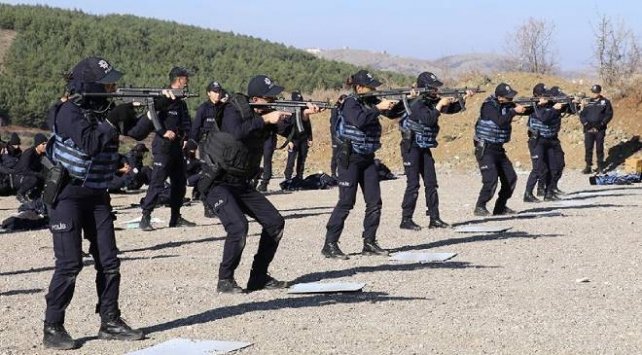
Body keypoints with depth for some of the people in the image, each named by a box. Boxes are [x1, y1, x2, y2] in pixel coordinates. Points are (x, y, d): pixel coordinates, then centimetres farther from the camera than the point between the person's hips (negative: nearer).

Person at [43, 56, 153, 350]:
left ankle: (110, 322, 16)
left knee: (108, 261, 6)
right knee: (70, 263, -10)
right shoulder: (69, 112, -15)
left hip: (97, 195, 7)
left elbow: (138, 132, 3)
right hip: (67, 195, -7)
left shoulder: (106, 108, 5)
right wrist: (113, 121, -24)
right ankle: (53, 328, -1)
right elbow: (88, 144, -29)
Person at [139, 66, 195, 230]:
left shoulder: (181, 101, 16)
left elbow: (186, 123, 21)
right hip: (163, 145, -9)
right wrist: (163, 132, -20)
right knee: (157, 183, -10)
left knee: (179, 182, 12)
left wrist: (185, 136, 3)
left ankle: (176, 217, 21)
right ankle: (145, 218, -7)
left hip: (177, 146, 9)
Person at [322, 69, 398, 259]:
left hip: (368, 158, 7)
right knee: (346, 202, -7)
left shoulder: (371, 101, 11)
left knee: (374, 201, 4)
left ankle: (369, 243, 12)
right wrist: (378, 108, -23)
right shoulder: (350, 103, -10)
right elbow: (360, 120, -28)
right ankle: (330, 245, -2)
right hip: (350, 158, -7)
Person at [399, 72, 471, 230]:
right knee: (413, 184, -8)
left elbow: (451, 109, 11)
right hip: (412, 147, -8)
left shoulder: (432, 101, 7)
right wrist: (439, 105, -23)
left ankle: (434, 218, 10)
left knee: (431, 183, 6)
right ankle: (406, 220, -3)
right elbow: (428, 120, -29)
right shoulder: (417, 103, -17)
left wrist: (463, 98, -3)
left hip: (425, 148, 8)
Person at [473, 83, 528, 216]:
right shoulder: (489, 106, -15)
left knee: (510, 178, 7)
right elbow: (500, 121, -28)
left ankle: (500, 207, 18)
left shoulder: (507, 105, 5)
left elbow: (525, 110, 4)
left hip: (498, 149, 8)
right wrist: (514, 111, -22)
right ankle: (480, 208, -6)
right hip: (485, 149, -8)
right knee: (491, 180, -18)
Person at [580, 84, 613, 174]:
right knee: (588, 148, -1)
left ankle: (600, 166, 11)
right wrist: (586, 124, -8)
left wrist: (601, 124, -11)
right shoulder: (587, 103, 10)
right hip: (588, 129, 2)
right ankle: (588, 167, 4)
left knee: (599, 148, 2)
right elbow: (582, 115, 8)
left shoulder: (605, 102, 3)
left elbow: (609, 114, -2)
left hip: (600, 130, -2)